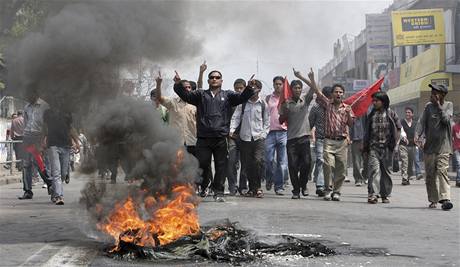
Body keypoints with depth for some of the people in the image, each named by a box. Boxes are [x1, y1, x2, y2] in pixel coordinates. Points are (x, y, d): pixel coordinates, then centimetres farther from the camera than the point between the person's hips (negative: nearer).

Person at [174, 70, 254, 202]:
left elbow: (241, 97, -1)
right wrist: (178, 85, -15)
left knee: (221, 165, 1)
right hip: (203, 137, 0)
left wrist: (249, 88, -20)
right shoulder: (201, 94, 13)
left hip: (221, 137, 0)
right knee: (202, 164, 1)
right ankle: (203, 187, 24)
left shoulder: (227, 95, 12)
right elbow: (186, 95, 2)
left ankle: (218, 192, 9)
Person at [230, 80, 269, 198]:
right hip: (245, 138, 1)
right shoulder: (242, 103, 5)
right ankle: (252, 188, 15)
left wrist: (264, 134, 0)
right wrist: (232, 129, -13)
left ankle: (258, 187, -8)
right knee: (247, 164, 3)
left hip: (259, 138, -1)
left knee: (259, 161, -17)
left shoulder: (263, 104, 7)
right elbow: (236, 117, 2)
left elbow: (266, 121, 11)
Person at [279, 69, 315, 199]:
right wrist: (285, 109, -9)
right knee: (293, 165, -3)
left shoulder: (305, 100, 9)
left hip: (304, 136, 0)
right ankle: (296, 190, 7)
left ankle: (303, 185, 15)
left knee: (306, 163, -8)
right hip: (291, 138, 0)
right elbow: (281, 121, 6)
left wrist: (300, 76, -6)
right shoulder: (286, 104, 7)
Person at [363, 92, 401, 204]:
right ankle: (373, 194, -17)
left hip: (387, 147, 0)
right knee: (374, 169, -12)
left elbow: (398, 129, 8)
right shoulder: (371, 114, 10)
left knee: (386, 171, 7)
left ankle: (385, 194, 17)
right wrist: (365, 147, 10)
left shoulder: (391, 114, 4)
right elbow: (366, 131, 13)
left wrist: (395, 143, 0)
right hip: (373, 147, 1)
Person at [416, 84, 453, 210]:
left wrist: (438, 105, -11)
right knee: (430, 174, 5)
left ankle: (445, 199, -22)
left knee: (442, 171, -16)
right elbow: (422, 122, 0)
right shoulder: (429, 106, 9)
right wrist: (417, 135, -15)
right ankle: (433, 200, 16)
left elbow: (445, 119, -13)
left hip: (443, 145, -3)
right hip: (429, 145, 3)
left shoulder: (448, 105, 3)